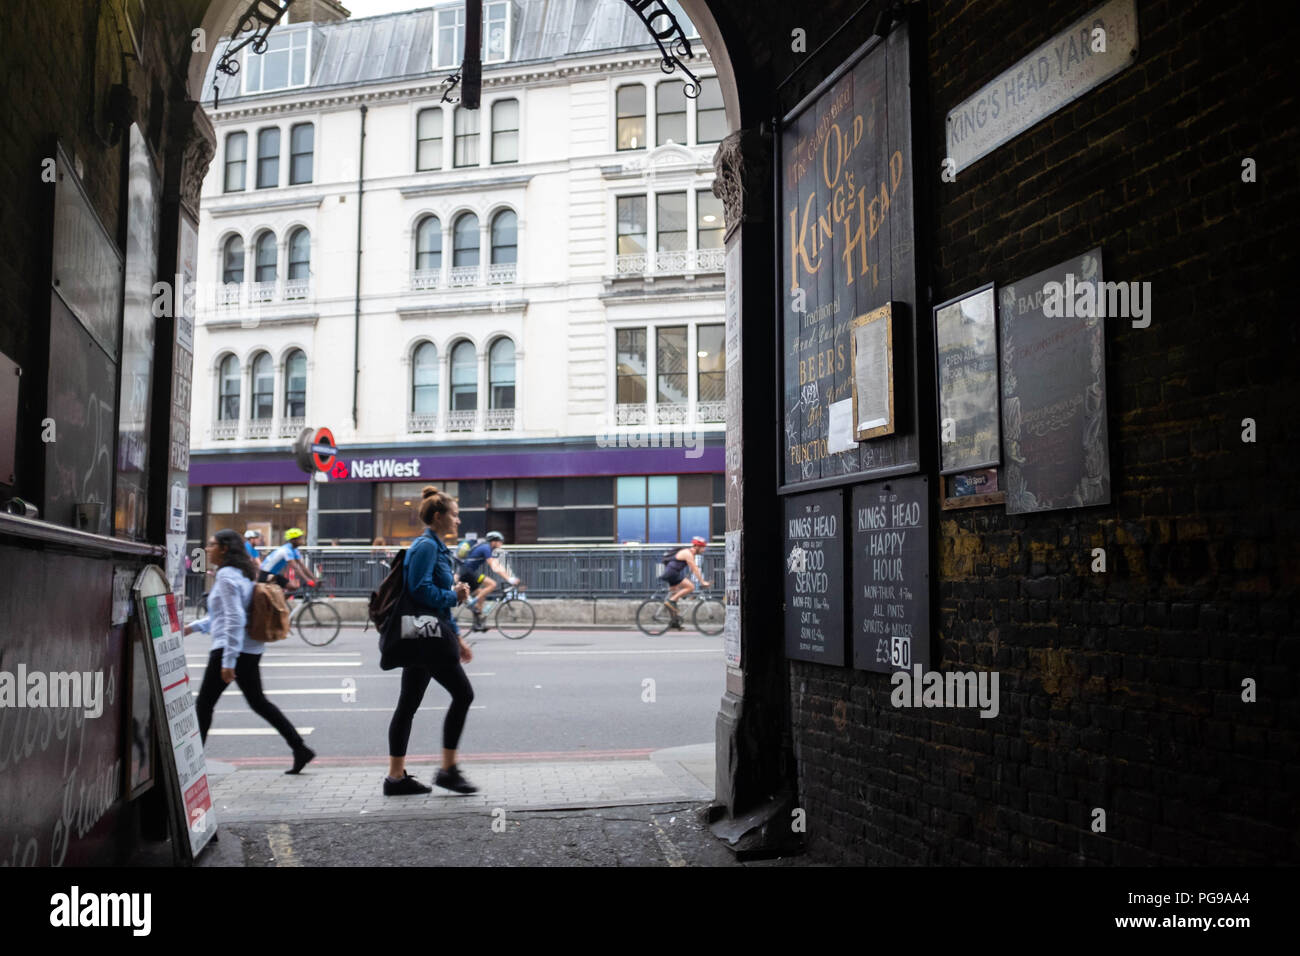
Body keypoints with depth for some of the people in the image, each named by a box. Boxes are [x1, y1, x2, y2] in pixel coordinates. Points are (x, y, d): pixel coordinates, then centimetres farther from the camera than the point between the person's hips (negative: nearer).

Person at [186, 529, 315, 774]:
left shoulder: (226, 576, -14)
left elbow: (234, 619, -22)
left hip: (229, 649, -9)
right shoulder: (242, 574, 15)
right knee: (258, 701, 13)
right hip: (251, 650, 10)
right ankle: (300, 749, 7)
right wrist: (194, 627, 26)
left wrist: (228, 660, -24)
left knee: (204, 703, 3)